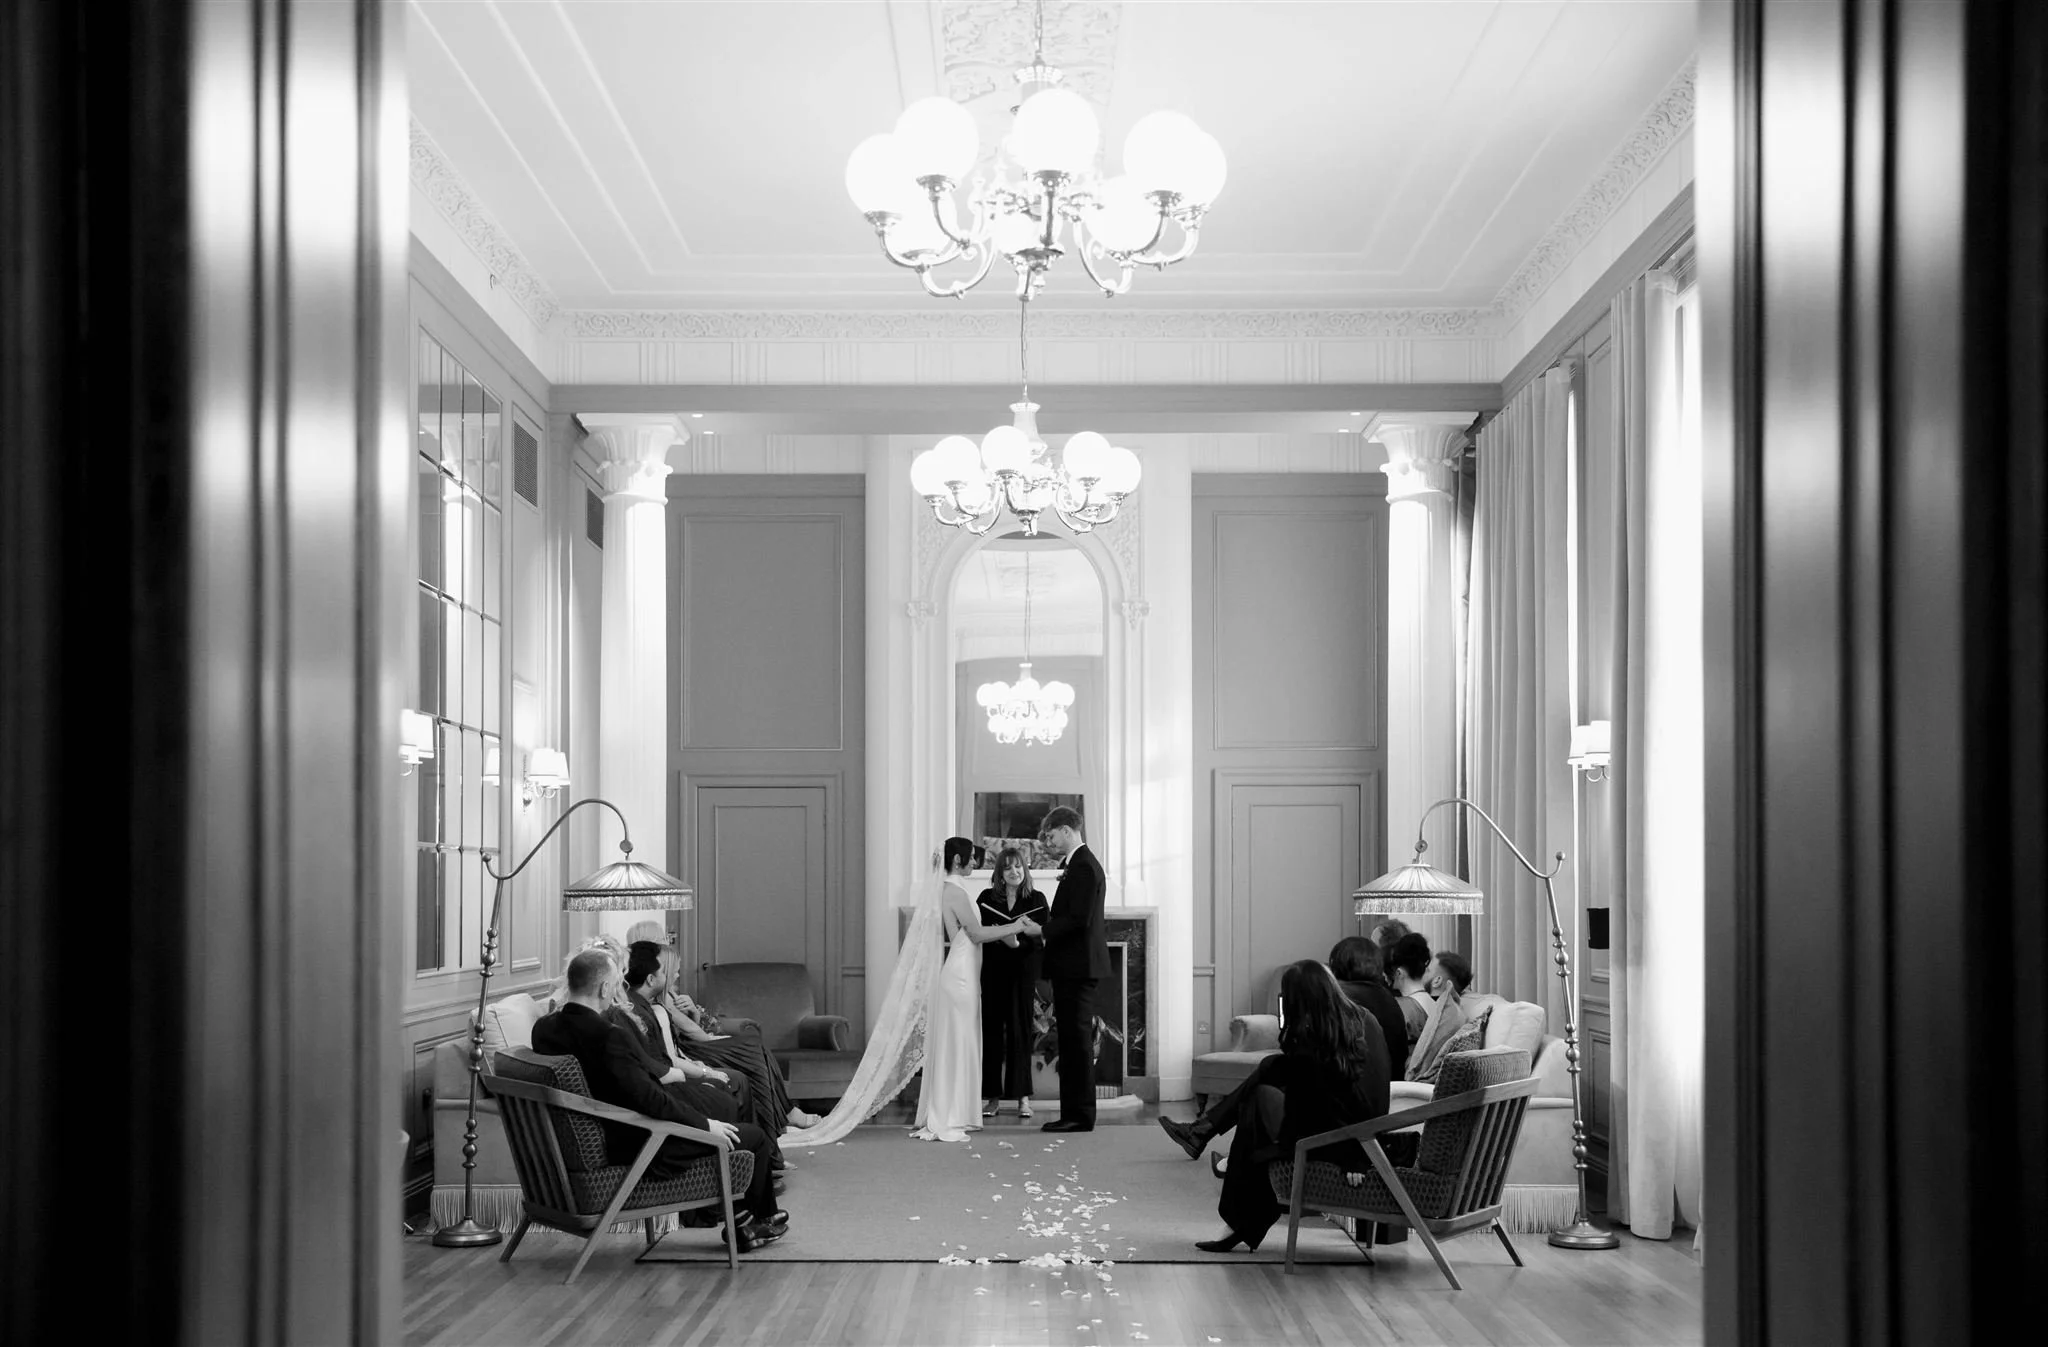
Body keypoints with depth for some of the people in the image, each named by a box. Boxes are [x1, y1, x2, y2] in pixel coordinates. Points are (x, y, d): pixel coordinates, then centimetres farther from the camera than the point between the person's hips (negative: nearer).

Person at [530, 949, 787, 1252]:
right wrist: (706, 1125, -14)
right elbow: (650, 1099, -28)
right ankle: (758, 1220, 32)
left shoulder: (543, 1028, -3)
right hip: (638, 1152, -9)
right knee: (753, 1137, 6)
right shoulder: (610, 1036, -30)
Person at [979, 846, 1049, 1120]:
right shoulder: (987, 898, 5)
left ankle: (1023, 1097, 7)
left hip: (1022, 973, -1)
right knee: (991, 1031, 0)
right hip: (992, 974, 1)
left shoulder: (1036, 900, 2)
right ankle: (989, 1096, 6)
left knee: (1020, 1031, 1)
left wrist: (1017, 943, -21)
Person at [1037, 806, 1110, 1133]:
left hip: (1076, 966, -10)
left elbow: (1078, 919, -22)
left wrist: (1042, 929, -15)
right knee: (1073, 1041, 12)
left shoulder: (1083, 866, -15)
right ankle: (1073, 1112, 16)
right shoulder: (1079, 863, 17)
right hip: (1073, 966, 10)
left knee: (1077, 1041, -6)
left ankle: (1080, 1115, -2)